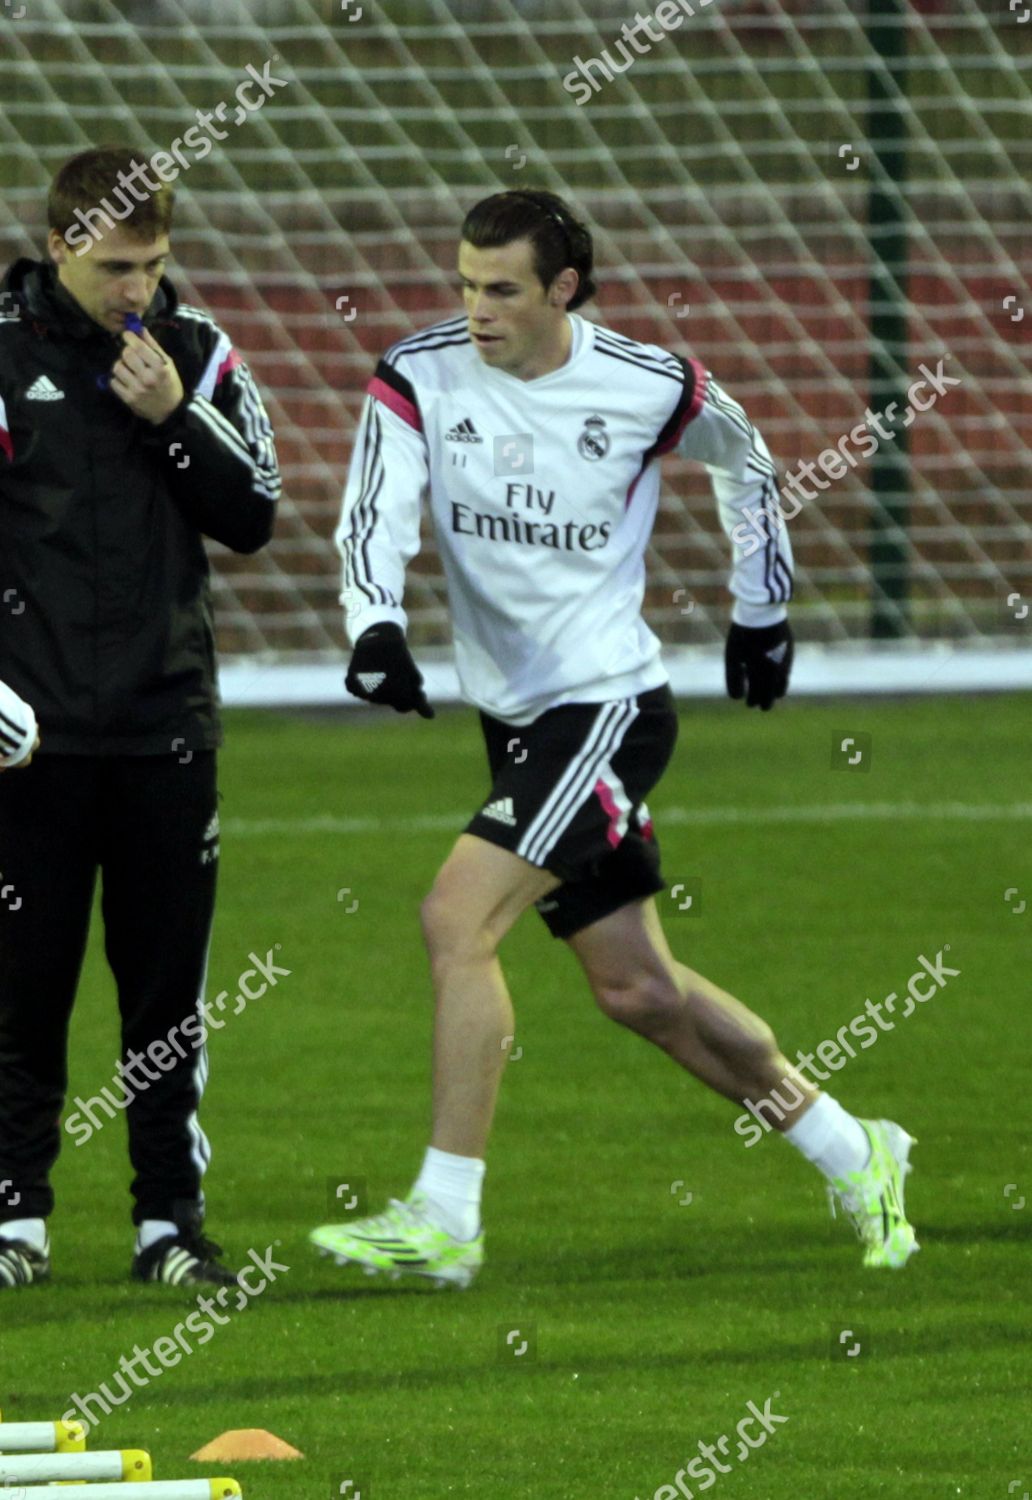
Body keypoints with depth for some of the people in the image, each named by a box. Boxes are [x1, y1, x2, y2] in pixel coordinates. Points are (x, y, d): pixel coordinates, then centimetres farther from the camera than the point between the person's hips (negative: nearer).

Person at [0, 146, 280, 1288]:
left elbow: (252, 518, 5)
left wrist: (175, 417, -9)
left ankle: (169, 1220, 9)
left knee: (168, 981, 3)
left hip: (166, 722, 2)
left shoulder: (197, 352, 5)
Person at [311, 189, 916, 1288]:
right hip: (516, 716, 5)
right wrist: (375, 625, -32)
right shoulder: (419, 376, -3)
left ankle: (444, 1221, -16)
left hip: (608, 698, -5)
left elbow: (745, 460, 11)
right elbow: (374, 510, -13)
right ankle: (850, 1153, 28)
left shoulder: (649, 387, -9)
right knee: (636, 988, 10)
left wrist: (761, 610, 17)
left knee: (456, 920, -20)